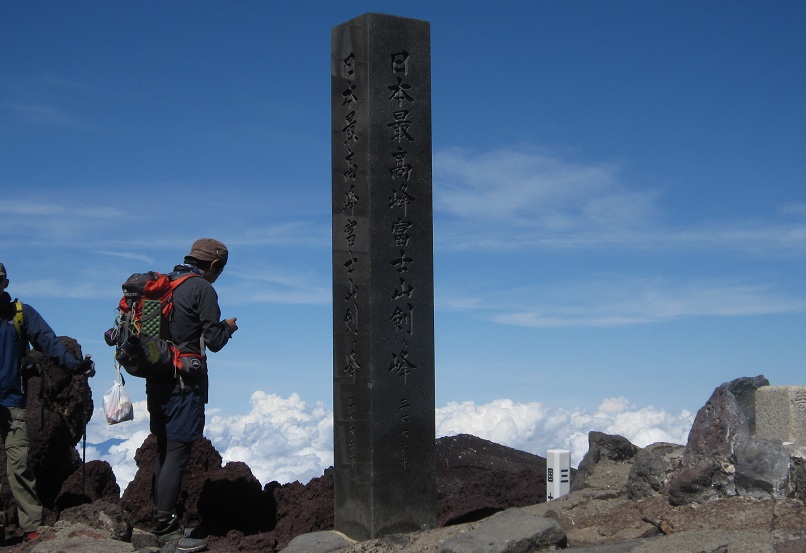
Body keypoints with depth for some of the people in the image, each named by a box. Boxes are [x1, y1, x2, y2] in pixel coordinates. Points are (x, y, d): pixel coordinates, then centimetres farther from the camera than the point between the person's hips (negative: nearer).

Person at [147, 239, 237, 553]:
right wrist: (229, 327, 10)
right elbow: (214, 341, -11)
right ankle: (166, 526, -4)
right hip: (185, 383, -8)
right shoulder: (202, 289, -9)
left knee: (164, 452, 15)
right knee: (177, 453, -6)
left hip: (157, 381, 8)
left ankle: (159, 521, 22)